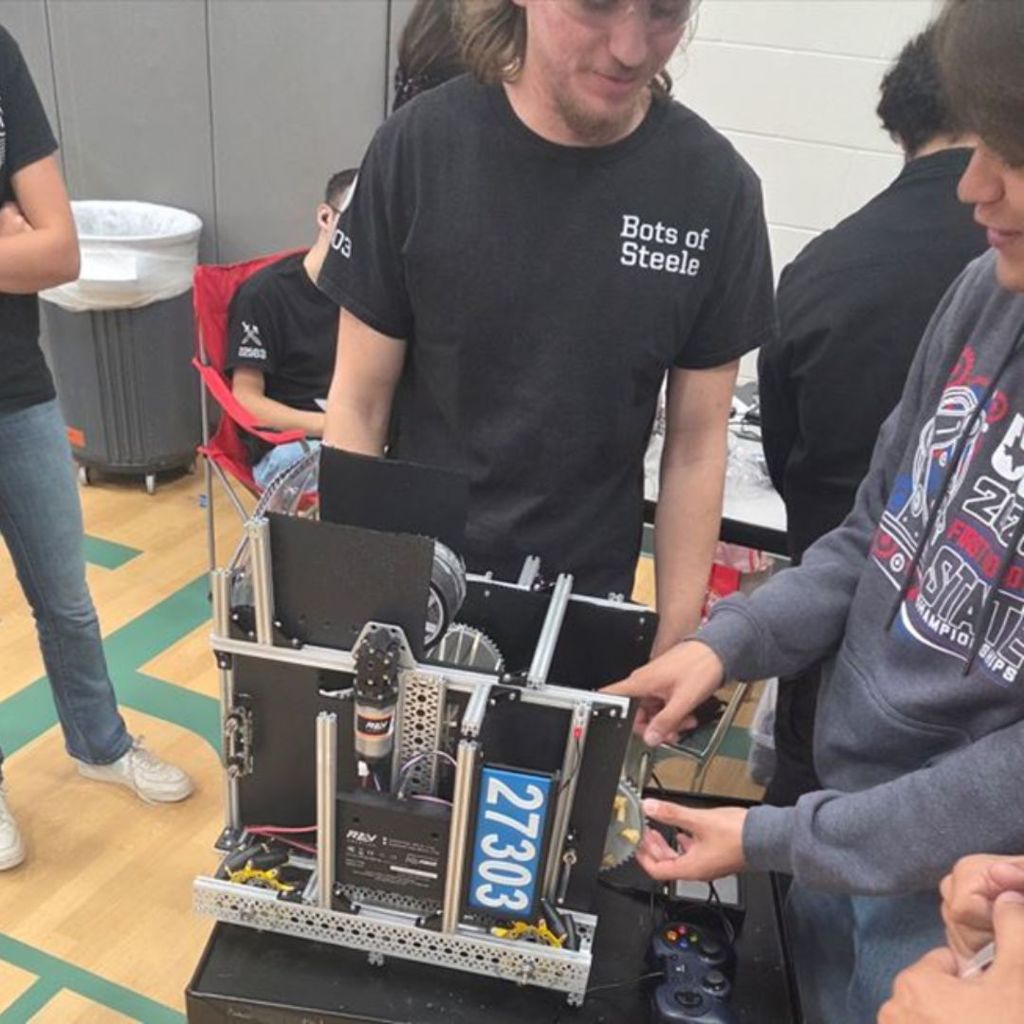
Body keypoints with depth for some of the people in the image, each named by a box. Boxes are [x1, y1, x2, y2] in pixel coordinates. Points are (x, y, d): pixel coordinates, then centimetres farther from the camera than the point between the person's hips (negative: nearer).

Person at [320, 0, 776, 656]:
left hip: (587, 600, 1)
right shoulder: (419, 148, -13)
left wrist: (673, 650, -3)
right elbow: (359, 404, -7)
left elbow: (697, 444, -5)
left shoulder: (714, 187, -12)